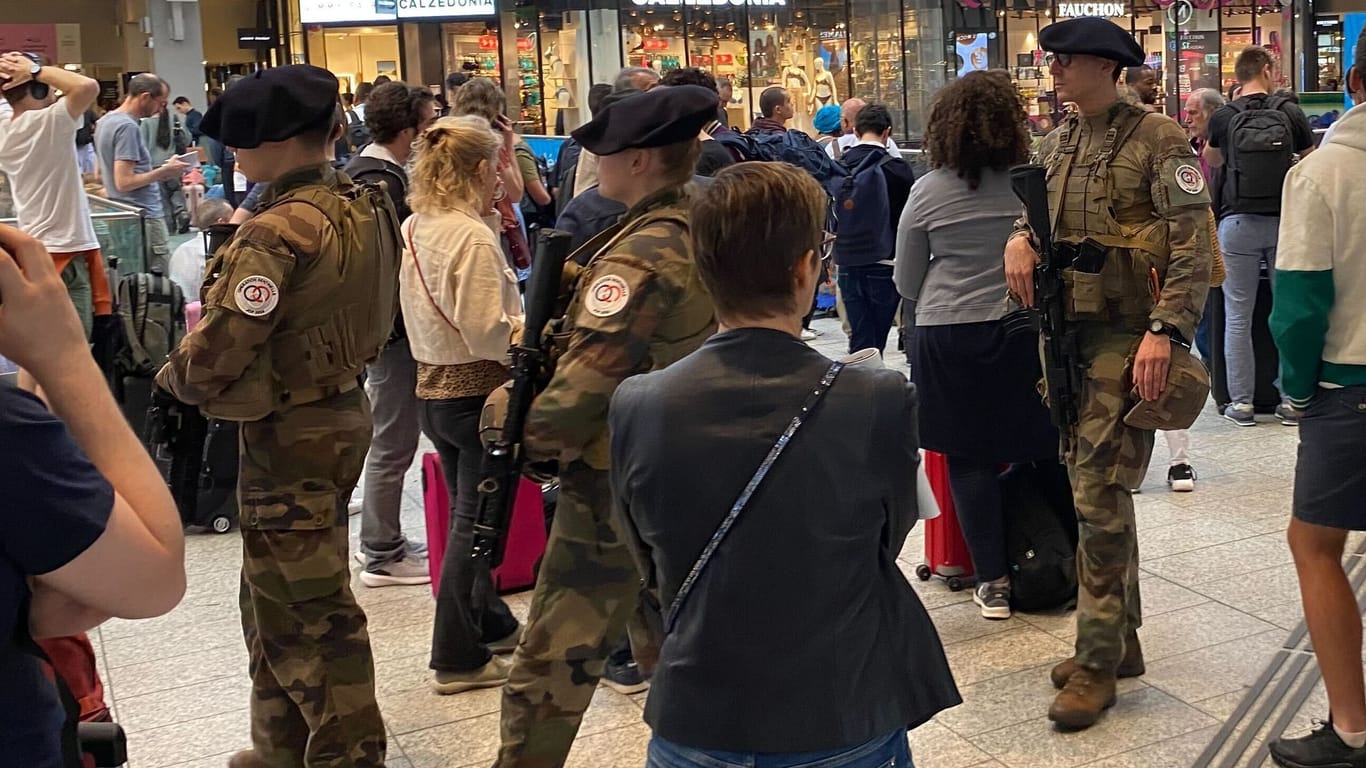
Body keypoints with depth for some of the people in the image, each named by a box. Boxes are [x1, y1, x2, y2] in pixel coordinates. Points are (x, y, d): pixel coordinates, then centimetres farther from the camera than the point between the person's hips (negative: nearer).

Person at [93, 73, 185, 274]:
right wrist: (163, 172, -14)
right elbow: (124, 182, -22)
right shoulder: (127, 127, -16)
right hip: (144, 218, -10)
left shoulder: (106, 121, 15)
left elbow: (101, 173, 24)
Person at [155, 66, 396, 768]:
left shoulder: (277, 233, -23)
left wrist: (173, 376, -2)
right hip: (341, 412, 9)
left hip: (289, 434, -9)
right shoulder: (363, 209, 4)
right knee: (276, 600, 22)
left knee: (308, 613, 5)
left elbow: (214, 355, -24)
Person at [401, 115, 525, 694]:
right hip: (477, 392, -9)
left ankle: (491, 624, 37)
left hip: (432, 386, 9)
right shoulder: (472, 237, -21)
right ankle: (458, 659, 11)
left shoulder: (414, 228, 6)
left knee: (468, 512, 21)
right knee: (476, 521, 2)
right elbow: (488, 334, -24)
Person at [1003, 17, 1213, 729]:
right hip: (1068, 330, 8)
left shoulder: (1158, 139, -10)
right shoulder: (1059, 140, 12)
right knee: (1095, 489, 13)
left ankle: (1097, 663, 3)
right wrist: (1019, 237, -1)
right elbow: (1037, 209, 24)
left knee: (1099, 495, -8)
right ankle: (1121, 638, 27)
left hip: (1127, 336, -8)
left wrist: (1165, 330, -26)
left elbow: (1193, 243, -16)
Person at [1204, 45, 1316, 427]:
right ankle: (1292, 400, 11)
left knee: (1238, 317, 5)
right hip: (1284, 222, 1)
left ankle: (1241, 403, 7)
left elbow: (1211, 161, 19)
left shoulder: (1223, 117, 0)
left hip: (1239, 223, 0)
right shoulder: (1290, 113, 0)